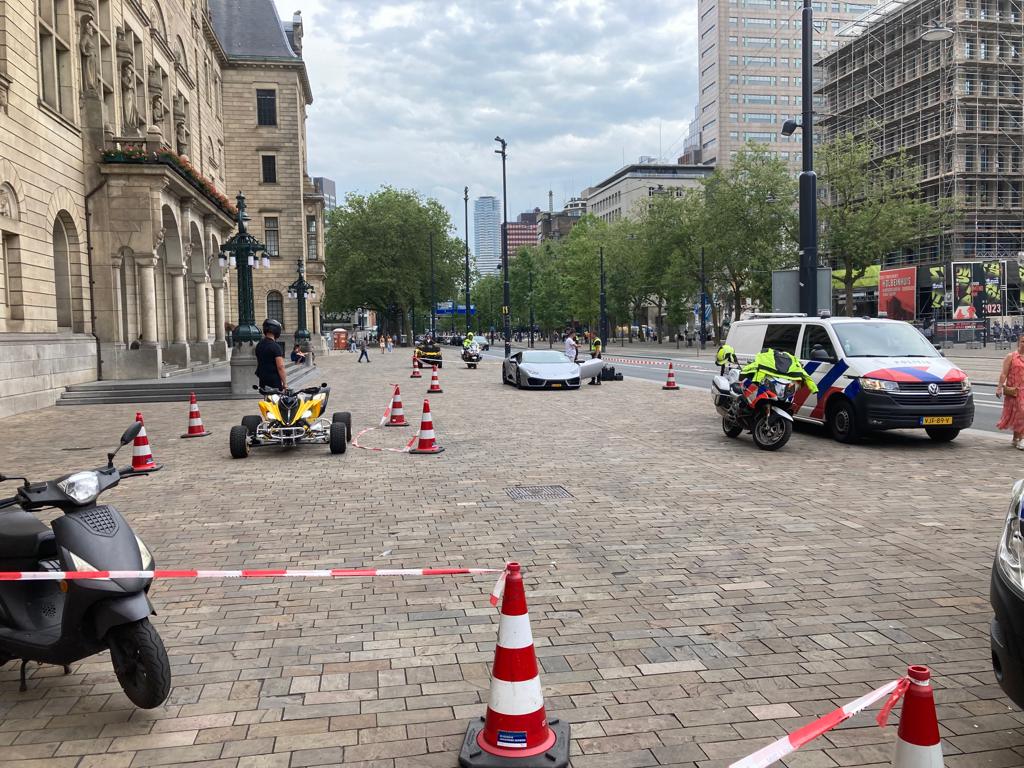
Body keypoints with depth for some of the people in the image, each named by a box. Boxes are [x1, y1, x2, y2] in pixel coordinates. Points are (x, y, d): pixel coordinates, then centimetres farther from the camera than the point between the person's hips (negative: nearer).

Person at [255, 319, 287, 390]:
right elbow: (280, 367, -19)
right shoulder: (275, 347, -15)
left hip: (262, 381, 8)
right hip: (274, 381, -8)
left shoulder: (259, 345, 10)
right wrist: (285, 383, -13)